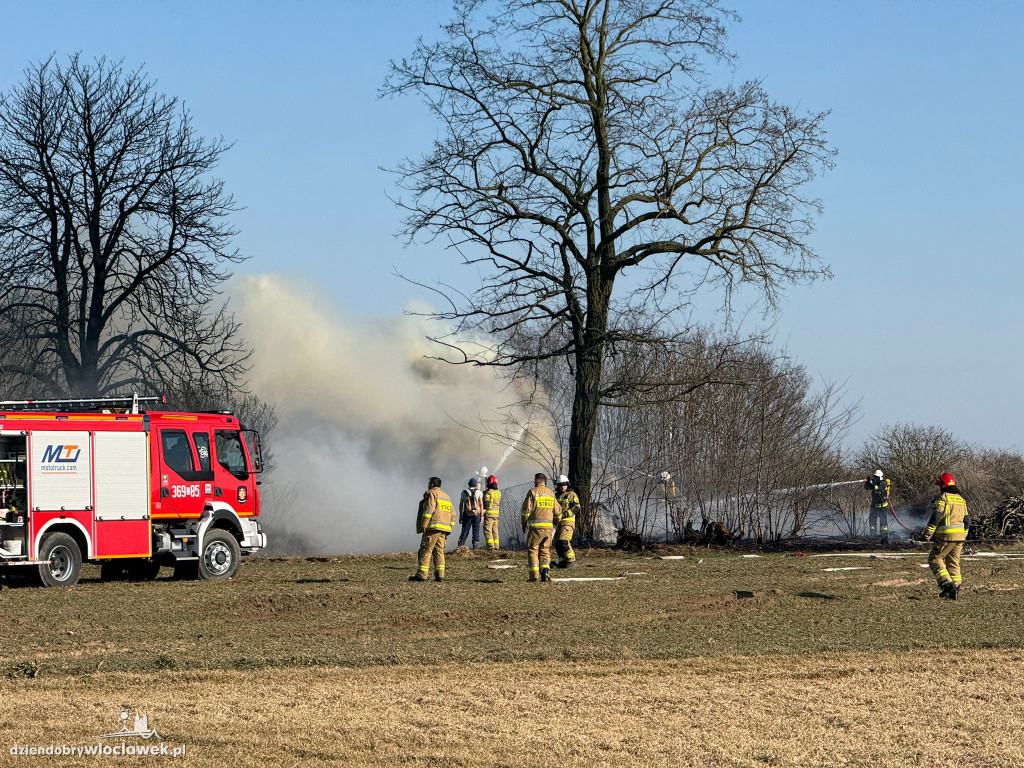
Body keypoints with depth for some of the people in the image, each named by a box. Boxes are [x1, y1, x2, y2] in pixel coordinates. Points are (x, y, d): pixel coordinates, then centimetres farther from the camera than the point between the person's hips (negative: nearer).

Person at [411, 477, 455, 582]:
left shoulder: (432, 493, -2)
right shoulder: (446, 496, 24)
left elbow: (429, 509, -15)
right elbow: (452, 514, 22)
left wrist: (423, 525, -17)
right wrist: (449, 528, 21)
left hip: (433, 527, -8)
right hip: (444, 529, 8)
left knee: (426, 550, -7)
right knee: (439, 551, 8)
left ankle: (421, 575, -11)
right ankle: (440, 575, 0)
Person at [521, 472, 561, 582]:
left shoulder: (533, 492, -4)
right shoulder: (551, 493, 12)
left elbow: (526, 509, -6)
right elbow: (557, 511, 15)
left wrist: (524, 523, 8)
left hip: (536, 526, -4)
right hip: (548, 526, 4)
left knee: (532, 549, 3)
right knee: (545, 550, 11)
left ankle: (534, 574, -5)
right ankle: (545, 570, -8)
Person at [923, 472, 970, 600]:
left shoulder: (943, 497, -7)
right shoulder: (961, 499, 16)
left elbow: (936, 516, -16)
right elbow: (967, 519, 18)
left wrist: (928, 532, -15)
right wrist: (964, 536, 27)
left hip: (946, 535, -7)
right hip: (960, 535, 7)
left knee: (935, 559, 1)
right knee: (954, 562, 14)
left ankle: (947, 585, -13)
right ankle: (955, 589, 10)